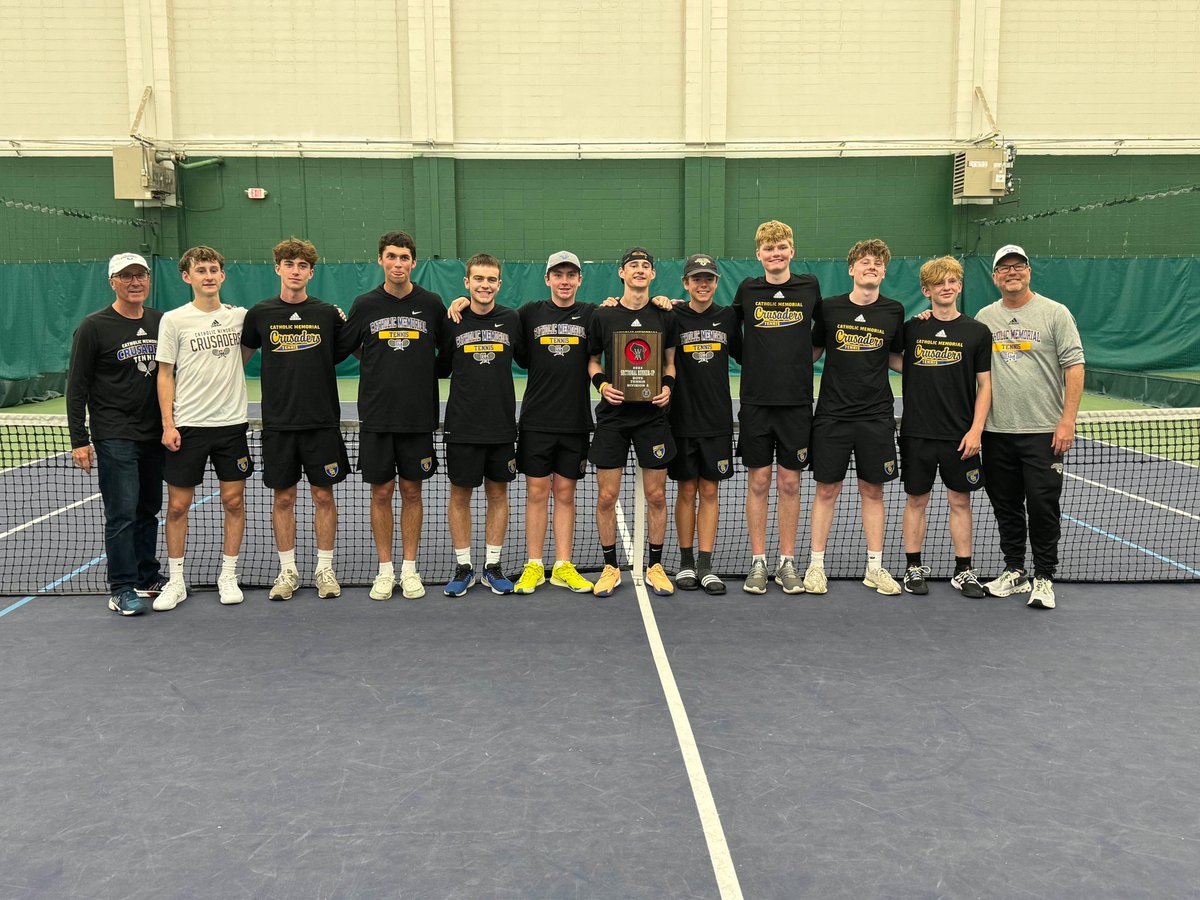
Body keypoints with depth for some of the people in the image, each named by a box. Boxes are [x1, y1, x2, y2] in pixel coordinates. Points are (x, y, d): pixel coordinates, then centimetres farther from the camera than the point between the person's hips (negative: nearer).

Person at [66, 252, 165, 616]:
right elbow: (77, 387, -5)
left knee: (148, 511, 13)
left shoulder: (161, 322, 8)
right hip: (114, 437, -5)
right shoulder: (94, 327, -6)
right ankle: (121, 589, 3)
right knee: (121, 514, -6)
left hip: (154, 434, 5)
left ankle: (146, 578, 25)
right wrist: (79, 440, -10)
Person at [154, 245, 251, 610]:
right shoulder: (174, 320, -1)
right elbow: (165, 375, 0)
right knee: (178, 504, 3)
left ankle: (228, 576, 18)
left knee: (234, 500, 5)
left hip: (232, 423, 2)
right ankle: (176, 581, 16)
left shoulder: (239, 316, 6)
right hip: (187, 426, -2)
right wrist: (167, 424, -8)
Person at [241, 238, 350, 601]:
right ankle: (288, 571, 19)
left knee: (323, 495, 5)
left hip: (322, 422, -1)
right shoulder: (260, 314, 4)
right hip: (278, 423, 1)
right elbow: (240, 355, 15)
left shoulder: (329, 314, 2)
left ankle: (325, 569, 17)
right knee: (283, 497, 7)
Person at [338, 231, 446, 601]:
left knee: (412, 491, 7)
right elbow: (342, 349, 11)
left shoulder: (432, 304, 2)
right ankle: (385, 569, 17)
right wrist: (380, 355, 4)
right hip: (376, 417, 0)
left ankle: (409, 568, 18)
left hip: (419, 417, 0)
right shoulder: (365, 305, 2)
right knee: (381, 492, 5)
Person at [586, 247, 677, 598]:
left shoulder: (664, 316, 6)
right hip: (612, 415, -1)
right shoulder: (602, 316, 2)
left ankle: (655, 566, 18)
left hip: (653, 415, 1)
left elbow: (670, 361, 14)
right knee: (607, 496, 0)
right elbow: (593, 360, 10)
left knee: (656, 495, 4)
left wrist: (668, 387, -5)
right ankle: (610, 567, 15)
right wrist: (601, 384, -8)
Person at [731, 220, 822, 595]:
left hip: (797, 401, 0)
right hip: (756, 401, 0)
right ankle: (757, 562, 13)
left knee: (789, 483, 5)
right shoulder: (747, 289, 3)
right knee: (758, 483, 3)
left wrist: (800, 362, 9)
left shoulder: (809, 286, 4)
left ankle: (787, 563, 15)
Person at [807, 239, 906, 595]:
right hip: (832, 415, -1)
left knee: (872, 491, 8)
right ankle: (816, 565, 13)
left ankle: (874, 567, 18)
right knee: (827, 490, 3)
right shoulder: (828, 308, -1)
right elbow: (813, 351, 11)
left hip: (876, 416, 1)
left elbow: (894, 358, 15)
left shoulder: (894, 311, 4)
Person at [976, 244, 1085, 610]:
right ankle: (1014, 571, 22)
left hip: (1043, 430, -4)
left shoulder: (1055, 313, -2)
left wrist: (1067, 420, -11)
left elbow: (1074, 366, -5)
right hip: (996, 430, 4)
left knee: (1042, 505, -3)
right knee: (1005, 505, 10)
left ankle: (1043, 578, 9)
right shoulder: (984, 317, 9)